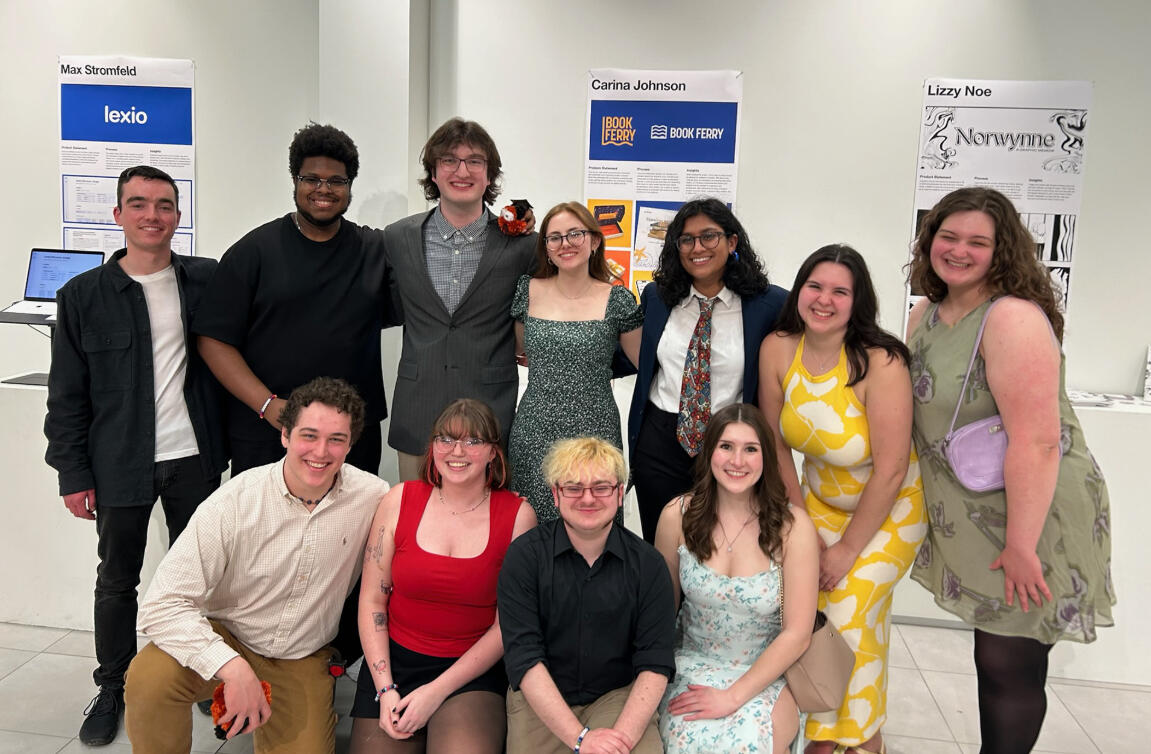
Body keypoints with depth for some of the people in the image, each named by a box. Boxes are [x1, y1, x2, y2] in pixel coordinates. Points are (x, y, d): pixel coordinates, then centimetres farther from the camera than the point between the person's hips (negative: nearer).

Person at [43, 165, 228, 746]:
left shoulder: (208, 280, 1)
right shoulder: (83, 295, -2)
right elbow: (67, 395, 0)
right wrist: (73, 474, -2)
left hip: (194, 458, 1)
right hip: (120, 465, 0)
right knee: (117, 581, 12)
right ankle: (112, 689, 31)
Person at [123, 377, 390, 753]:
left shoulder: (372, 497, -16)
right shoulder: (234, 502, -22)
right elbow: (162, 605, -23)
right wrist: (233, 667, -35)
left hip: (304, 659, 3)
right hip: (226, 638, -2)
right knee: (149, 678, -30)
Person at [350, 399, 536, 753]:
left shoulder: (517, 515, -7)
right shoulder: (400, 500, -1)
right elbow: (372, 599, 1)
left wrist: (437, 692, -10)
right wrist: (386, 689, -7)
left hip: (474, 671, -2)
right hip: (394, 661, 2)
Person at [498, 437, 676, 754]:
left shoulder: (647, 563, -2)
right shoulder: (523, 556, -6)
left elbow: (655, 663, -5)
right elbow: (523, 656, -12)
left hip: (620, 695, 0)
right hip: (540, 700, 0)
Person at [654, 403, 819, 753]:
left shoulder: (792, 525, -14)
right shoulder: (678, 516, -8)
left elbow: (796, 634, -11)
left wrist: (732, 696, -15)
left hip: (767, 670, -1)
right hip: (694, 662, 1)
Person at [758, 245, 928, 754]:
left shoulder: (881, 364, -30)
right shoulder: (777, 349, -16)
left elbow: (890, 470, -24)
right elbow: (776, 443, -5)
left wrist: (847, 549, -15)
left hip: (889, 508, -4)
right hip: (821, 500, 4)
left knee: (850, 617, -8)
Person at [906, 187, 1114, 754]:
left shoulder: (1014, 318, -20)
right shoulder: (926, 314, 7)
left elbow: (1037, 441, -25)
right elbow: (921, 412, 17)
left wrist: (1021, 546, -23)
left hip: (1034, 516, -7)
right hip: (968, 518, 7)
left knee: (1011, 667, 4)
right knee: (990, 656, 17)